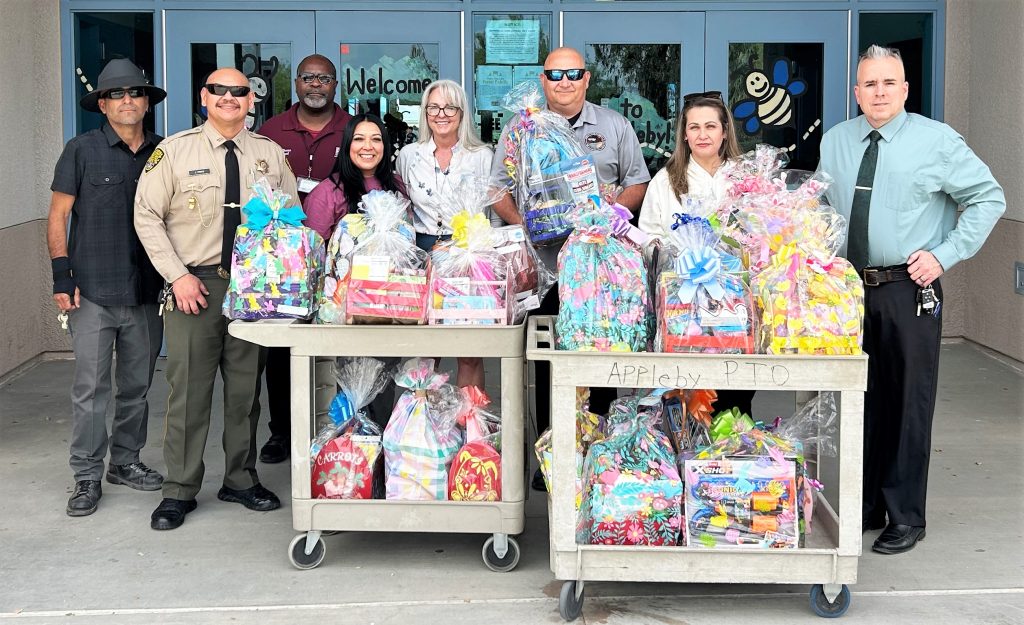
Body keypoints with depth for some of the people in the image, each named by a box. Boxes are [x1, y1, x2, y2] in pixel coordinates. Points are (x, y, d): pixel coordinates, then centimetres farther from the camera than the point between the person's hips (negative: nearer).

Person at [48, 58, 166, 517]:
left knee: (137, 385, 12)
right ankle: (87, 477, 8)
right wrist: (61, 277, -7)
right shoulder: (82, 150, 0)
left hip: (147, 291, 3)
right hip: (92, 293, -3)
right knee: (90, 388, -2)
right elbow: (58, 216, 0)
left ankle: (126, 461, 27)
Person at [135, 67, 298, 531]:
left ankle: (241, 480, 24)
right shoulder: (174, 151, 0)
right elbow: (147, 217, -1)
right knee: (188, 388, 0)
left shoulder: (271, 154, 7)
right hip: (193, 285, -2)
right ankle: (179, 491, 11)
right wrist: (178, 275, -9)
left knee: (245, 387, 10)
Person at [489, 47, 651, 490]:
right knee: (546, 364, 3)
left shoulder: (614, 127, 10)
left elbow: (637, 183, 11)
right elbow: (498, 188, 11)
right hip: (543, 266, 0)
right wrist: (521, 222, -7)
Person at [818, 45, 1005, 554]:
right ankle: (865, 507, 25)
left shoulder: (936, 140, -4)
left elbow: (989, 197, -1)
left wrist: (945, 254, -9)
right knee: (860, 399, 12)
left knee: (908, 403, 0)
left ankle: (905, 518, 12)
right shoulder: (834, 142, 8)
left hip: (909, 290, -4)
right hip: (849, 288, 4)